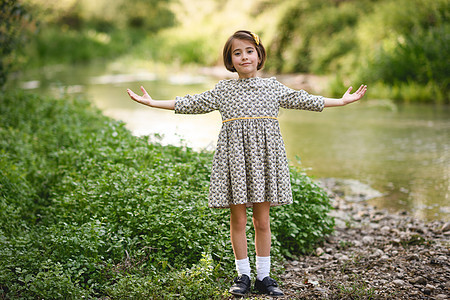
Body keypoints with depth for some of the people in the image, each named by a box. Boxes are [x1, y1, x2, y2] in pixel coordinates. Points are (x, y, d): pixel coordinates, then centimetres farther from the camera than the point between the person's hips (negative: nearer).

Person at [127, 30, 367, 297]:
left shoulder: (273, 87, 10)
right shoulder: (223, 90, 8)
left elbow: (303, 100, 16)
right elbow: (193, 104, 10)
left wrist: (342, 101, 18)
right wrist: (153, 103, 8)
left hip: (264, 155, 1)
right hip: (234, 154, 0)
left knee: (263, 220, 4)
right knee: (238, 220, 2)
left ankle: (264, 276, 15)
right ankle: (243, 275, 14)